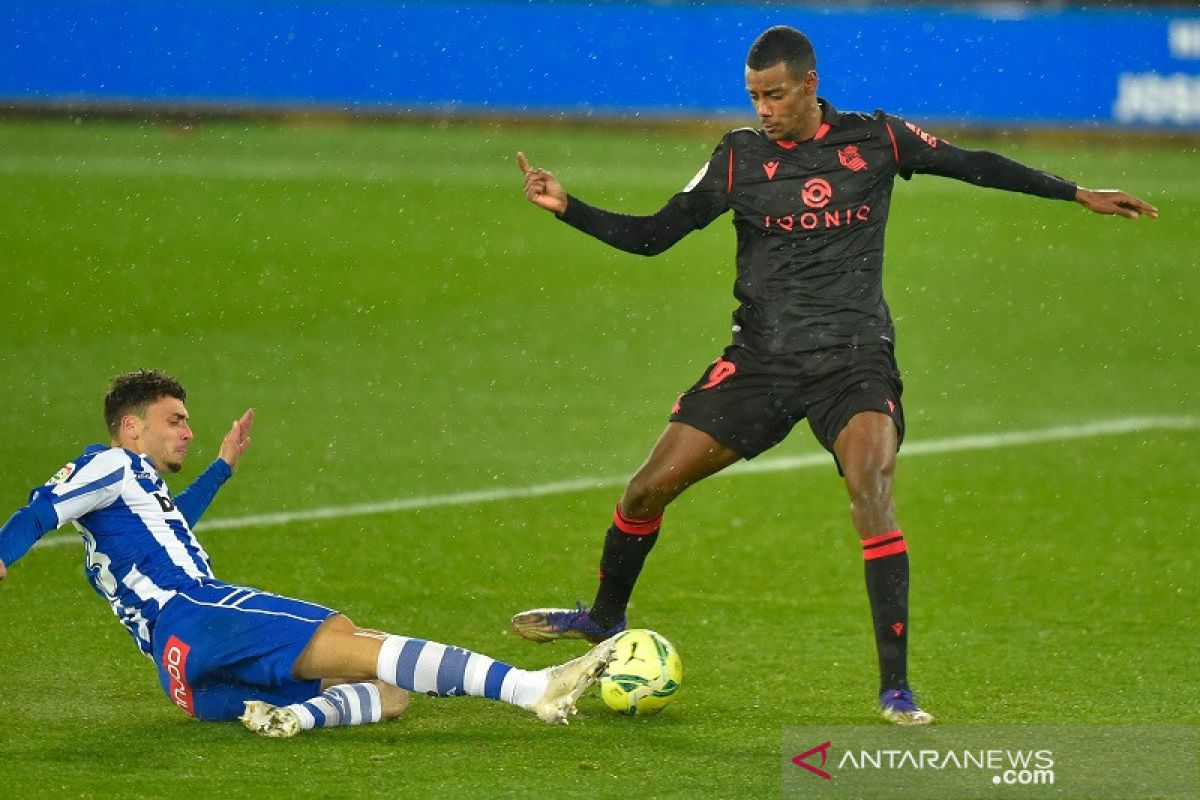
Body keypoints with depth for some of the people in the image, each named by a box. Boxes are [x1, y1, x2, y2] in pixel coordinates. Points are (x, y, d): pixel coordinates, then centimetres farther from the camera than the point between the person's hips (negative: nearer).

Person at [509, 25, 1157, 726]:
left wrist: (1079, 194, 13)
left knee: (872, 491, -26)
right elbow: (654, 235, 5)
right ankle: (605, 620, 28)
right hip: (762, 356, 2)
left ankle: (896, 687, -22)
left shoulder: (875, 141, -1)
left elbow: (975, 165, 10)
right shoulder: (739, 157, 1)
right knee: (649, 489, -1)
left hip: (855, 358, -2)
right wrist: (566, 207, -8)